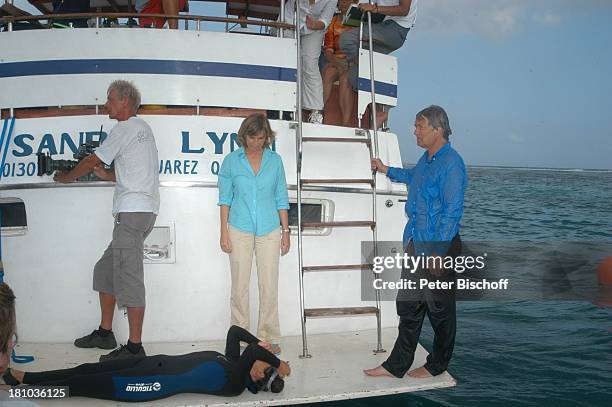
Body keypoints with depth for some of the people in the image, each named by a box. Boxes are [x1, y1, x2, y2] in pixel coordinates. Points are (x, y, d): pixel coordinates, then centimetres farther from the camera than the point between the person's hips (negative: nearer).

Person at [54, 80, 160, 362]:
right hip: (140, 211, 10)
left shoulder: (125, 128, -6)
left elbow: (91, 160, 1)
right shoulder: (142, 128, 22)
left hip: (132, 212, -10)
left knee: (128, 278, -9)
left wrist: (65, 178, 16)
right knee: (105, 270, 16)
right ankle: (105, 333, 23)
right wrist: (105, 175, 25)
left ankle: (134, 347, -6)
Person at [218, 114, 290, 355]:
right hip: (240, 230, -1)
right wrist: (224, 233, -1)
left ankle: (269, 337, 12)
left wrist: (286, 231, 7)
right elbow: (225, 199, 3)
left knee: (269, 286, 2)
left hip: (269, 230, 1)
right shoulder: (232, 161, 2)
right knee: (240, 287, 4)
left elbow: (281, 198, 10)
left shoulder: (275, 160, 5)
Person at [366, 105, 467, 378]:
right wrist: (386, 170, 45)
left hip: (438, 246, -9)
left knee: (440, 310, 7)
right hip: (416, 243, 9)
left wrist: (438, 252, -22)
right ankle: (396, 366, 20)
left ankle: (437, 366, 24)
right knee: (408, 306, 12)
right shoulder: (426, 159, 11)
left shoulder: (451, 163, -17)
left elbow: (452, 212, -20)